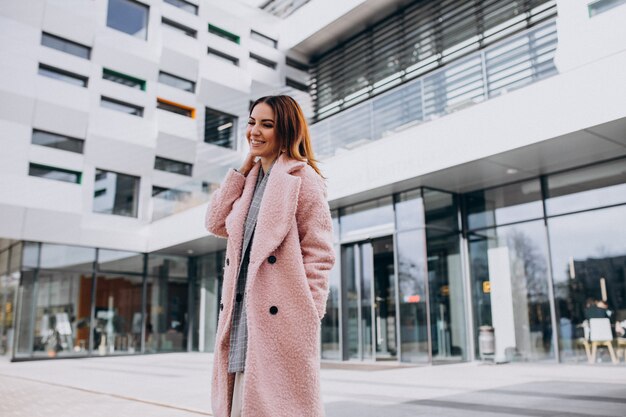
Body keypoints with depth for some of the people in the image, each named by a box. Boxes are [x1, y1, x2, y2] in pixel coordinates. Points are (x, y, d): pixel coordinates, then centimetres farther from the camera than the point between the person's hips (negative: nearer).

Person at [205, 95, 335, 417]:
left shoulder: (301, 177, -3)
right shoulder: (251, 180, 20)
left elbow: (319, 252, -8)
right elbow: (216, 223, 10)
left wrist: (307, 317, -14)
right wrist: (244, 167, 10)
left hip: (280, 319, -7)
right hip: (244, 319, 7)